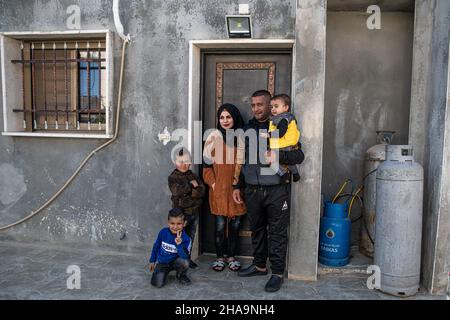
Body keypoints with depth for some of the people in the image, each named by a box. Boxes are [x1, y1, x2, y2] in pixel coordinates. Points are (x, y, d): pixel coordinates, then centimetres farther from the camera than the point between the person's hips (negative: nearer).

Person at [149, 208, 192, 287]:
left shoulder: (185, 239, -20)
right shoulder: (163, 232, -14)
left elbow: (185, 257, -29)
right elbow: (156, 246, 4)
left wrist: (179, 244, -42)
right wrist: (152, 261, 13)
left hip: (175, 262, -1)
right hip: (161, 263, 1)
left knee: (185, 262, -33)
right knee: (157, 284, -19)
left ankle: (181, 275, 3)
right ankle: (165, 272, 17)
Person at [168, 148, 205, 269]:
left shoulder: (194, 176, 9)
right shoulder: (172, 177, -2)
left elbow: (202, 191, -4)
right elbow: (177, 191, -20)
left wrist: (187, 192, -17)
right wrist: (191, 185, -11)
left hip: (194, 212, 4)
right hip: (181, 212, -4)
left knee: (190, 236, 13)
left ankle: (187, 258, 25)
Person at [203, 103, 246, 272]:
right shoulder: (214, 137, -2)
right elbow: (207, 164, 0)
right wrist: (212, 183, -7)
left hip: (237, 188, 2)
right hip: (219, 190, -2)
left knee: (235, 224, 9)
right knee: (220, 225, 4)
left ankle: (231, 256, 25)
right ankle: (220, 257, 21)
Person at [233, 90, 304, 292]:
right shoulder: (248, 129, 13)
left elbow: (299, 155, -5)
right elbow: (242, 160, 18)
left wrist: (279, 156, -23)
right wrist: (237, 186, 15)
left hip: (276, 190, -4)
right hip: (252, 190, 5)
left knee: (277, 233, 2)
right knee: (257, 230, 15)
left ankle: (278, 272, 15)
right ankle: (259, 265, 31)